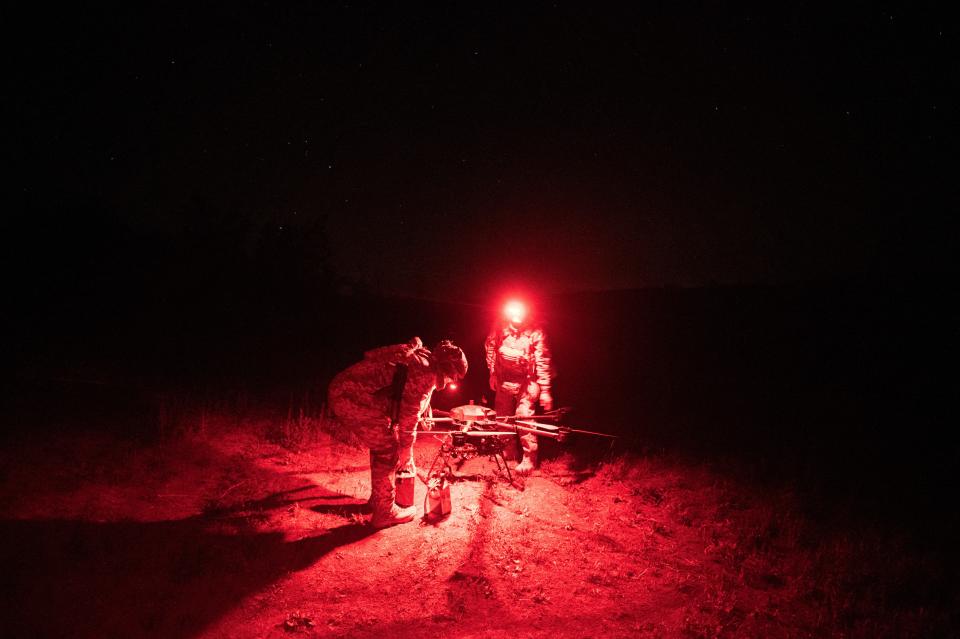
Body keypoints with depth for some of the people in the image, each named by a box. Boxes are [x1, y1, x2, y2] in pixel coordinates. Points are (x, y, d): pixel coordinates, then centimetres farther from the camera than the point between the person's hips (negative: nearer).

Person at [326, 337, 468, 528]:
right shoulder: (425, 373, -13)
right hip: (354, 399, -11)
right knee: (387, 451, -1)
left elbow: (402, 410, 26)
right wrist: (406, 456, 6)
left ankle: (378, 497, 36)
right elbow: (408, 420, -9)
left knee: (381, 444, 21)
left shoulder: (417, 359, 18)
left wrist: (405, 454, 29)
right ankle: (385, 512, 9)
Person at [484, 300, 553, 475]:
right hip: (504, 380, 4)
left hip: (526, 382, -4)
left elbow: (543, 363, -17)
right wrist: (492, 373, 9)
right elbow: (490, 348, 5)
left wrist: (545, 391, -16)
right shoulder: (500, 328, -14)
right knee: (502, 416, 15)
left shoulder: (535, 333, -22)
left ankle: (529, 458, 3)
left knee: (524, 417, -13)